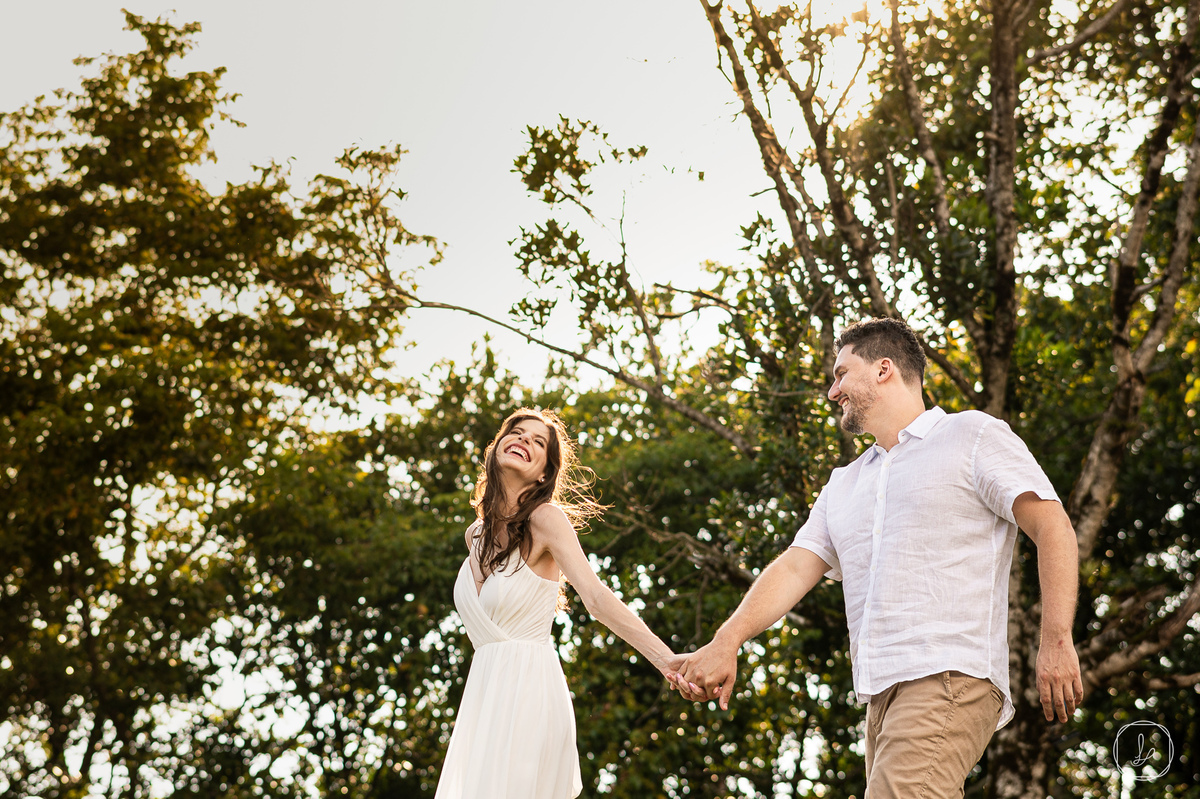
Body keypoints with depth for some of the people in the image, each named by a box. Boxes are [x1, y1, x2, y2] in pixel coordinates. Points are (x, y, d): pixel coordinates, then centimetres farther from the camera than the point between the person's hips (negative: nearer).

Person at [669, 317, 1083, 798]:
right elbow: (795, 568, 16)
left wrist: (1056, 643, -14)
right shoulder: (843, 484, 27)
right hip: (881, 697, 7)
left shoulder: (973, 436, 7)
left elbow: (1052, 528, -2)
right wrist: (725, 644, 0)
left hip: (951, 677, -7)